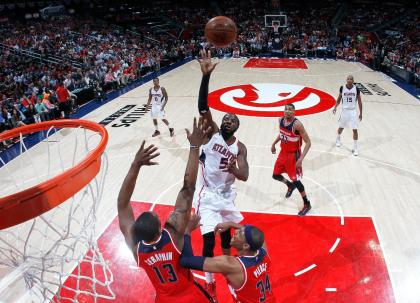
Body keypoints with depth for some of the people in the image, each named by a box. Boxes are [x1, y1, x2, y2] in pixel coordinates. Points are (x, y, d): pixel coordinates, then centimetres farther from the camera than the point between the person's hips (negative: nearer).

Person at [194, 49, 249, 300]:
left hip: (227, 194, 4)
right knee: (209, 240, -4)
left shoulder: (240, 147, -4)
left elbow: (245, 176, -13)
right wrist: (206, 75, -39)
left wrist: (232, 168, -33)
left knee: (227, 230, 22)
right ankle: (209, 282, 20)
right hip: (208, 195, -4)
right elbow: (203, 107, -28)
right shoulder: (212, 133, -12)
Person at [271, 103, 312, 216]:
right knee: (275, 175, 16)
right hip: (283, 153, 7)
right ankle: (290, 186, 47)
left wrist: (301, 159, -30)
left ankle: (307, 204, 18)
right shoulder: (281, 120, -4)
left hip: (293, 155, -7)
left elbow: (308, 142, -24)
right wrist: (274, 143, 16)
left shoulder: (297, 124, -26)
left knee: (296, 180, -4)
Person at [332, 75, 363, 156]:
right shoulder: (342, 88, -7)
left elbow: (359, 101, 0)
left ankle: (355, 148, 7)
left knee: (355, 130, -4)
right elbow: (339, 98, 6)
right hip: (344, 110, 1)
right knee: (341, 127, 17)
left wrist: (360, 113, 1)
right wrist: (335, 107, -10)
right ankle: (338, 139, 48)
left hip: (353, 111, -1)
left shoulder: (356, 89, -9)